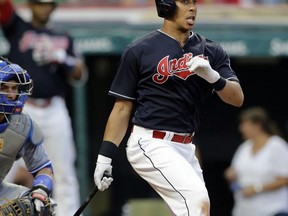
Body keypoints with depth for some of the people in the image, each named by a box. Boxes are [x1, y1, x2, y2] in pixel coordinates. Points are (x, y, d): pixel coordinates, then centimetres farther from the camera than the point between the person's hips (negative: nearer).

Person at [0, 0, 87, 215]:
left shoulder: (64, 38, 16)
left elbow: (80, 76, 11)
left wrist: (63, 60, -7)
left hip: (55, 110, 3)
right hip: (21, 110, -2)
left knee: (64, 172, 2)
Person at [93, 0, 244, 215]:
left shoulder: (210, 51, 9)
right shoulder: (139, 51, -1)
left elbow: (237, 98, 0)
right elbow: (122, 108, 1)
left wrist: (212, 76, -19)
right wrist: (105, 156, -5)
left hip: (185, 148, 6)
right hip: (150, 144, -6)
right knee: (196, 198, -23)